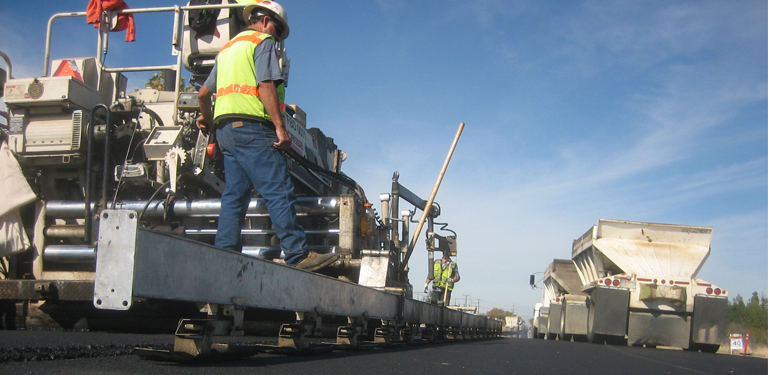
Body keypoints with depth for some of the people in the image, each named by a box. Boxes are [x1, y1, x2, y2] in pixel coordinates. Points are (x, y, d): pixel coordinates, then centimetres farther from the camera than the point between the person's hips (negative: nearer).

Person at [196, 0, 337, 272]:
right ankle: (298, 255, -15)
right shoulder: (263, 42, 2)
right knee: (280, 193, -12)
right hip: (251, 126, -9)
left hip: (225, 127, 9)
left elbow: (203, 93, 28)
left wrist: (207, 119, 45)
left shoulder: (227, 48, 26)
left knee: (234, 196, 8)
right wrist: (280, 126, -19)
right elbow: (266, 85, -13)